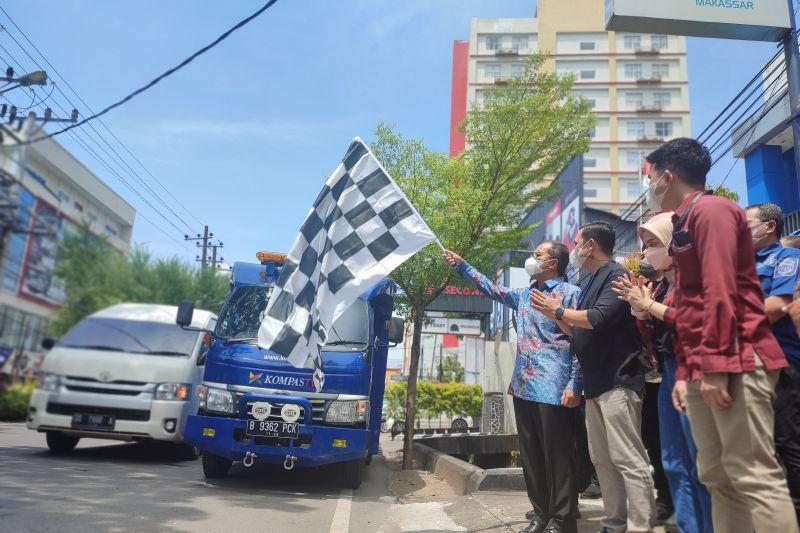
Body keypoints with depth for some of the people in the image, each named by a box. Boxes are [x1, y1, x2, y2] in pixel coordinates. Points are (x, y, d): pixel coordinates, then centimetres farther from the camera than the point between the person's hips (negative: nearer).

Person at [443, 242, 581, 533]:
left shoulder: (570, 293, -4)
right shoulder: (524, 295, 17)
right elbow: (491, 288, 26)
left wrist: (574, 385, -14)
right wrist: (461, 265, 21)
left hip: (553, 388, -7)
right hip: (523, 386, 8)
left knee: (556, 454, 0)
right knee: (530, 455, 12)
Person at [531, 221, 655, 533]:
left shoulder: (615, 276, -8)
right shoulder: (593, 282, 21)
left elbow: (598, 319, -24)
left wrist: (559, 311, -10)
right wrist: (556, 315, 11)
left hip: (618, 381, -10)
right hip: (596, 383, 10)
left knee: (627, 459, -8)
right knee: (602, 459, 11)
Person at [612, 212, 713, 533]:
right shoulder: (660, 286, 17)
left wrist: (649, 304, -13)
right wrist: (639, 309, 2)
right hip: (667, 373, 9)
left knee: (700, 462, -5)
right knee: (674, 463, 12)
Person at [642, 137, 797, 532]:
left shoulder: (710, 210, -6)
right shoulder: (687, 222, 23)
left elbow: (721, 292, -17)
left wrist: (715, 366, -21)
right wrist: (685, 372, 18)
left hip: (732, 364, -10)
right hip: (704, 369, 10)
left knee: (752, 474, -8)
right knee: (717, 475, 11)